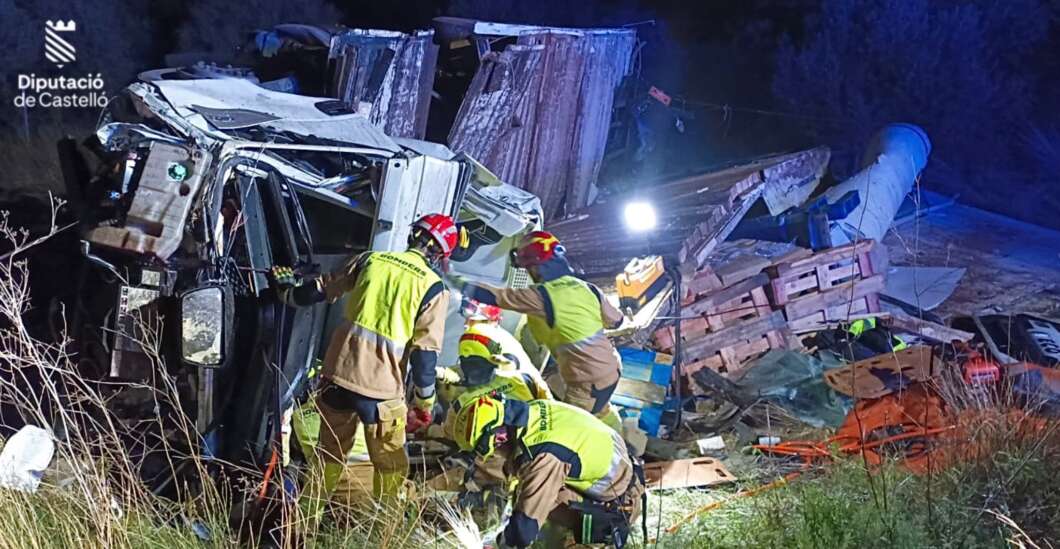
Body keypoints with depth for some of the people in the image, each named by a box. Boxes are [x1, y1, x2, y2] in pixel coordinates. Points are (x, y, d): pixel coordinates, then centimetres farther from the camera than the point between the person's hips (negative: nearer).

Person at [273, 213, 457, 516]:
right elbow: (425, 352, -8)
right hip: (382, 389, -4)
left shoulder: (370, 260, 6)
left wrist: (287, 289, 36)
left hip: (339, 372, 4)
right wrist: (424, 401, 2)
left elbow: (321, 290, 17)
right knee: (391, 467, 14)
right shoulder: (434, 288, -5)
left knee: (329, 457, 22)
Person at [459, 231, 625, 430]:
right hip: (612, 367, 8)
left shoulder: (540, 296, -18)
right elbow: (616, 321, 9)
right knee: (601, 411, 31)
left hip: (587, 380, -8)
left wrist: (460, 284, -4)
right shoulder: (587, 288, 0)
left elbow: (497, 296, -13)